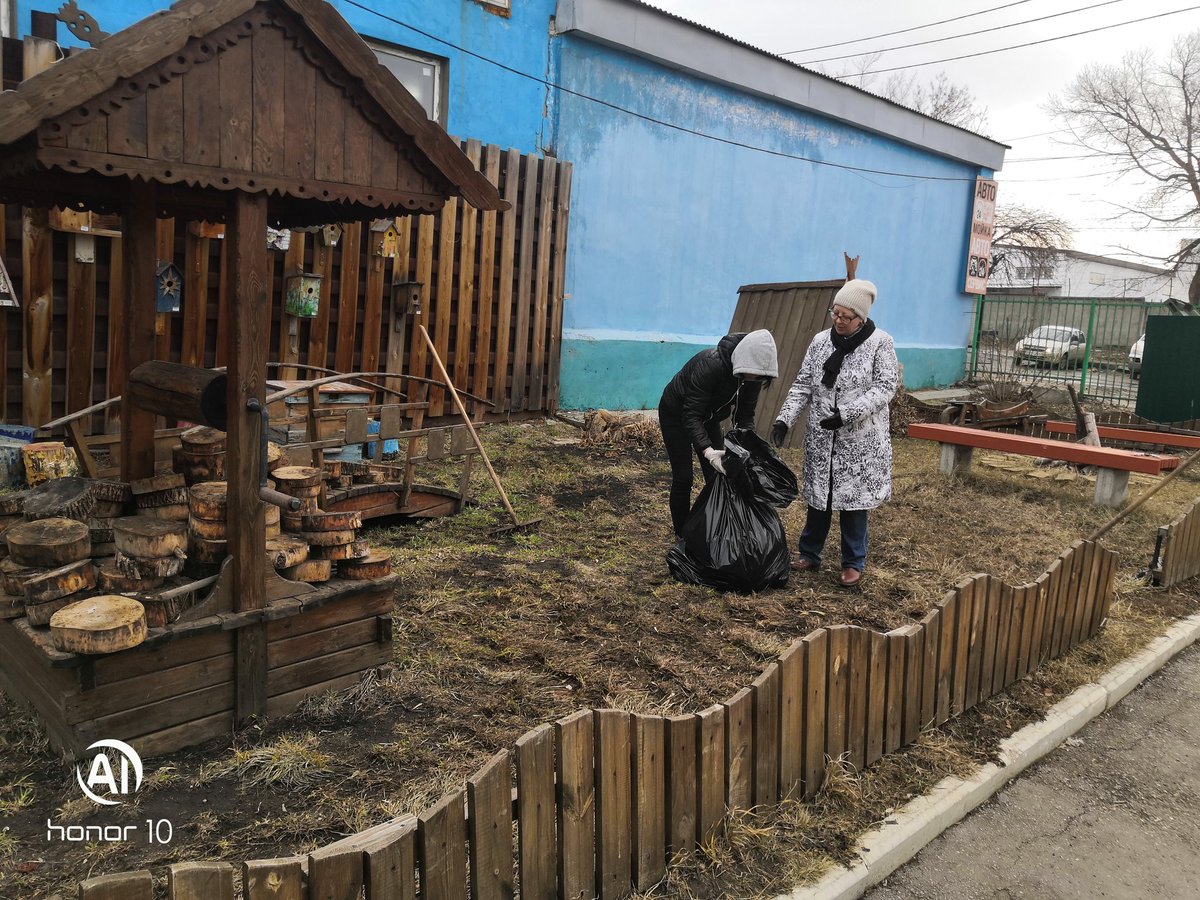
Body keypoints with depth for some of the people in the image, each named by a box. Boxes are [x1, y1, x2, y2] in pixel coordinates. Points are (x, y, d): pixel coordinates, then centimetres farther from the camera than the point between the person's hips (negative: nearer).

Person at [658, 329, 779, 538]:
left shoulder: (751, 376, -19)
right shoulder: (710, 365, -39)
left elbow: (745, 416, -9)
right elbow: (691, 416, -38)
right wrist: (708, 451, -49)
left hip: (708, 417, 6)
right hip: (676, 414, -6)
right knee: (683, 477, -6)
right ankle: (682, 537, 8)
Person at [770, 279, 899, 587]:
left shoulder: (880, 342, -6)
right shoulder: (821, 341, 4)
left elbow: (885, 387, -12)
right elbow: (802, 385, 4)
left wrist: (846, 413, -23)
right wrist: (784, 418, -9)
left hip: (859, 439, -3)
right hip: (821, 438, 3)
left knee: (853, 498, 4)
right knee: (818, 495, 12)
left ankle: (854, 563, 18)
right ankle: (809, 553, 26)